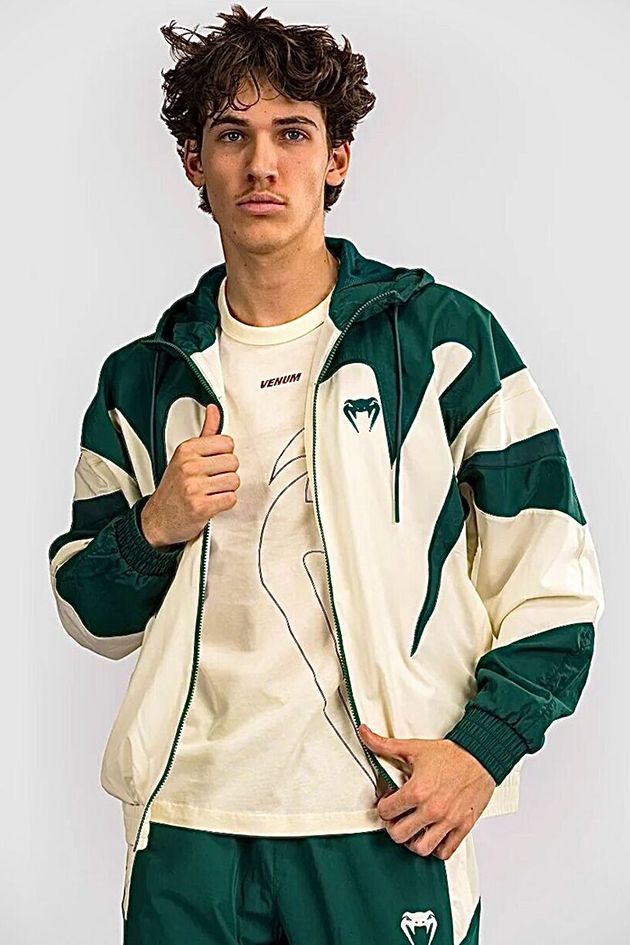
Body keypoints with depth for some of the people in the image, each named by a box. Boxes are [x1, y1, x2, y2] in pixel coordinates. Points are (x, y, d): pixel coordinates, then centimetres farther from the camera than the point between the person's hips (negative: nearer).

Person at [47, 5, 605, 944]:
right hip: (187, 825, 3)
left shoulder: (445, 337, 0)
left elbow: (552, 568, 0)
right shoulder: (142, 379, 9)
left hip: (387, 827, -2)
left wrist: (487, 744, -10)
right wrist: (153, 528, -6)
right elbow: (91, 613, 14)